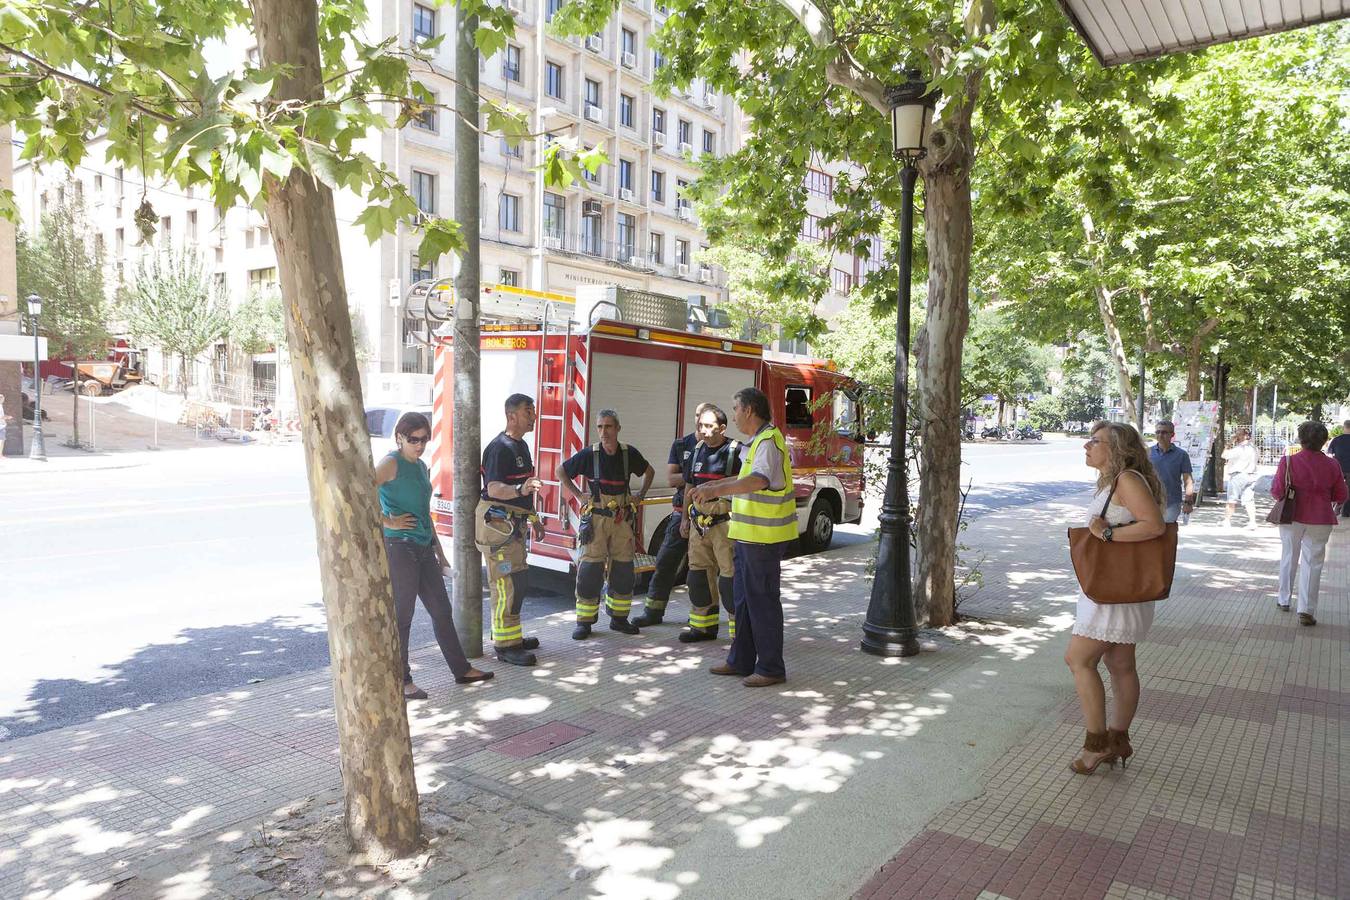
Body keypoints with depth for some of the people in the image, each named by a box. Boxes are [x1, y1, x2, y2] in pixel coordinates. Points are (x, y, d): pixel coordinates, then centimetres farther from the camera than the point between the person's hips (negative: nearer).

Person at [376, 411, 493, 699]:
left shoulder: (421, 467, 15)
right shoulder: (391, 463, -10)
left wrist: (439, 551, 23)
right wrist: (388, 522, -18)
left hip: (423, 548, 8)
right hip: (399, 548, -8)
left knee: (441, 610, 14)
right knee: (401, 617, 2)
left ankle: (461, 669, 24)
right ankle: (402, 682, 15)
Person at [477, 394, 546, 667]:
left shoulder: (522, 446, 16)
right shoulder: (500, 447, -15)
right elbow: (494, 488, -27)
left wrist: (532, 517, 26)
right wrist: (520, 490, -44)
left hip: (513, 523, 10)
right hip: (497, 521, -10)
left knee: (519, 581, 16)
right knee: (508, 584, -9)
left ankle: (510, 636, 28)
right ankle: (505, 645, -3)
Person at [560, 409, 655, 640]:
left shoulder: (629, 453, -1)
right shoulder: (589, 454, -8)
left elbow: (649, 471, 18)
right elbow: (562, 472, 5)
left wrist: (641, 495, 9)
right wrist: (579, 495, -2)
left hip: (623, 518, 3)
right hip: (595, 518, -3)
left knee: (623, 569, 7)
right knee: (590, 569, -4)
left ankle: (619, 618, 20)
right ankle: (584, 622, 5)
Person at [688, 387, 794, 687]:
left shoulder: (769, 441, -18)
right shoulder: (757, 441, 16)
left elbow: (759, 480, -36)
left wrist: (716, 490, -48)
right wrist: (709, 486, 26)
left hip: (763, 536, -10)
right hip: (749, 535, 10)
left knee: (762, 600, -2)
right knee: (744, 598, 16)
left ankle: (771, 668, 8)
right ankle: (741, 660, 26)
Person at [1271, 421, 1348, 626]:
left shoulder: (1289, 462, -11)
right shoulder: (1332, 466, -6)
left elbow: (1277, 491, -11)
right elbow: (1340, 496, 2)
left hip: (1292, 517, 0)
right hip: (1320, 520, 0)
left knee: (1289, 557, 17)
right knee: (1312, 563, 4)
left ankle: (1284, 599, 28)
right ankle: (1306, 610, 1)